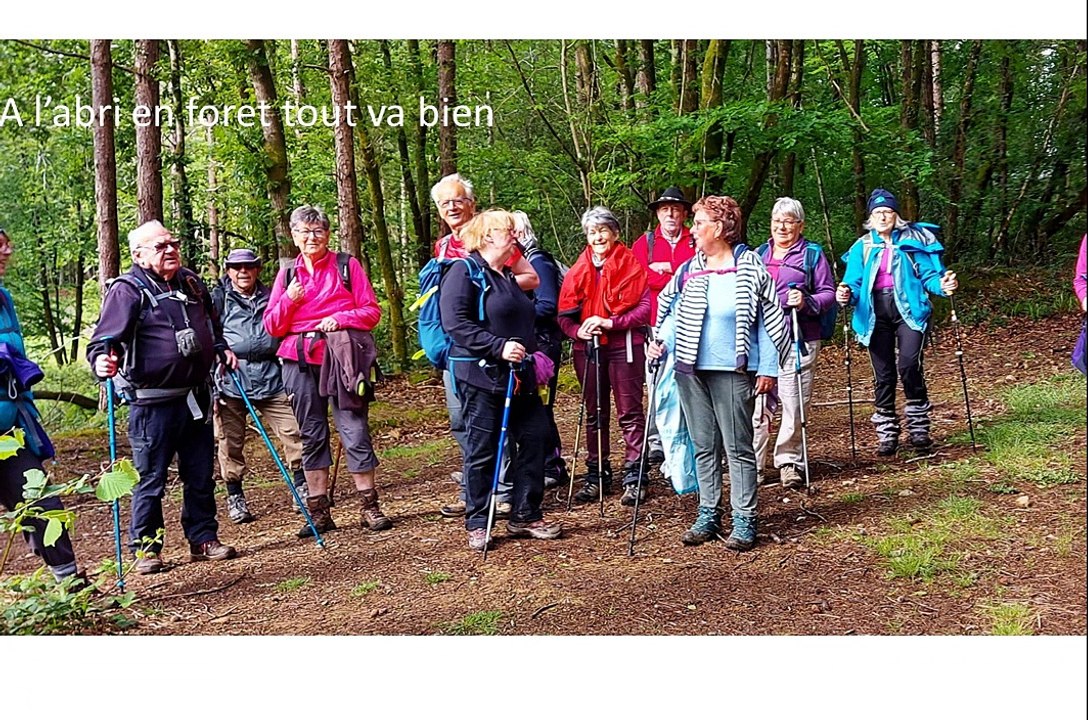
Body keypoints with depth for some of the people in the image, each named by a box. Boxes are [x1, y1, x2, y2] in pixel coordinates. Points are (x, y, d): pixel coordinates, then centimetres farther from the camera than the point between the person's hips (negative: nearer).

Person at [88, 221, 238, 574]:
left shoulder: (192, 283, 12)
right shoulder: (127, 290, -9)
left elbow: (211, 325, 31)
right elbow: (102, 340, -17)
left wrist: (222, 349, 18)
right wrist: (103, 361, -36)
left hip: (197, 396, 6)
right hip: (153, 403, -6)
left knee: (201, 476, 13)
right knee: (150, 480, 3)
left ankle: (203, 538, 25)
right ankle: (146, 549, 17)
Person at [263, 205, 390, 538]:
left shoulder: (347, 265, 6)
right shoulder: (287, 273, 12)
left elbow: (372, 311, 3)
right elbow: (271, 327, 9)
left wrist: (340, 318, -13)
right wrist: (288, 300, -8)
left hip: (342, 357, -3)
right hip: (300, 362, 3)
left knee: (355, 430, -4)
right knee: (311, 435, 7)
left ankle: (370, 507, 6)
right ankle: (318, 511, 14)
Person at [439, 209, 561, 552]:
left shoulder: (508, 276, 20)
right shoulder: (464, 272, -8)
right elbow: (455, 323, -20)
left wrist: (532, 355, 18)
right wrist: (498, 346, -24)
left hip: (520, 377, 8)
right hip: (480, 377, -8)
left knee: (532, 441, 7)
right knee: (482, 451, -1)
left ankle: (526, 516, 18)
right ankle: (477, 524, 12)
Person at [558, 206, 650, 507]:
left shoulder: (631, 265, -2)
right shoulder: (578, 270, 10)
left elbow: (645, 307, -10)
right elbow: (564, 314, 8)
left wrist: (609, 322, -18)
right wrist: (578, 330, -12)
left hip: (624, 346, -4)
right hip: (587, 348, 5)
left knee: (629, 412, 0)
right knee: (594, 414, 11)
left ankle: (634, 477, 6)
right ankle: (596, 475, 20)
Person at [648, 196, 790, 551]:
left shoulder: (750, 267, -5)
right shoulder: (688, 270, 8)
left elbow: (770, 319, -4)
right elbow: (672, 311, 17)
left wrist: (768, 369, -8)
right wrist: (662, 341, -2)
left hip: (733, 371, -5)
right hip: (691, 369, 5)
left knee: (738, 447, 1)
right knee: (703, 446, 12)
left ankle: (744, 521, 9)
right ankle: (708, 515, 22)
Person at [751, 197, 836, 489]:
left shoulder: (812, 254, 6)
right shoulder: (759, 254, 19)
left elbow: (828, 293, 1)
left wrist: (807, 302, -18)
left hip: (798, 340, -3)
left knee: (794, 405, -1)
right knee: (757, 404, -1)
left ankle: (789, 462, 14)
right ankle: (751, 466, 4)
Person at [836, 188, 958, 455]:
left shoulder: (915, 240, 6)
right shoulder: (862, 247, 11)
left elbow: (929, 275, 3)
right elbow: (855, 282, 5)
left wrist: (942, 285, -19)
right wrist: (847, 293, -18)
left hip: (909, 310, -2)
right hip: (876, 314, 2)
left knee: (909, 364, -20)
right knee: (883, 374, 5)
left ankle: (918, 426, -5)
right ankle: (886, 433, 14)